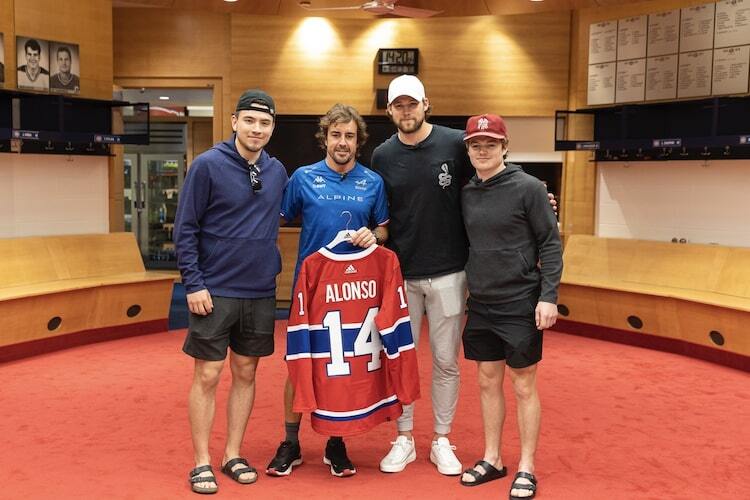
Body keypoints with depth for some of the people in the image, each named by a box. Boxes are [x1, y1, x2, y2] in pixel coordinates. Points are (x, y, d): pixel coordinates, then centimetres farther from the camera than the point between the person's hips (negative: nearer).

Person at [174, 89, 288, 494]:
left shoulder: (277, 172, 6)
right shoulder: (208, 165, -8)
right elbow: (185, 229, -8)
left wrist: (272, 270, 9)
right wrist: (193, 284, -13)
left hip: (261, 293, 5)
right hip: (215, 292, -5)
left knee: (246, 374, 11)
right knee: (207, 375, 1)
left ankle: (233, 454, 23)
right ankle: (202, 461, 13)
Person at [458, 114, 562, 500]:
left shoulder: (528, 187, -9)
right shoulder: (466, 193, 6)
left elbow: (551, 244, -9)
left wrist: (548, 297, -15)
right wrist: (466, 287, 9)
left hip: (520, 305, -5)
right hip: (480, 305, 5)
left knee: (523, 386, 4)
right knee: (488, 383, 13)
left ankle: (526, 467, 16)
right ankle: (492, 459, 26)